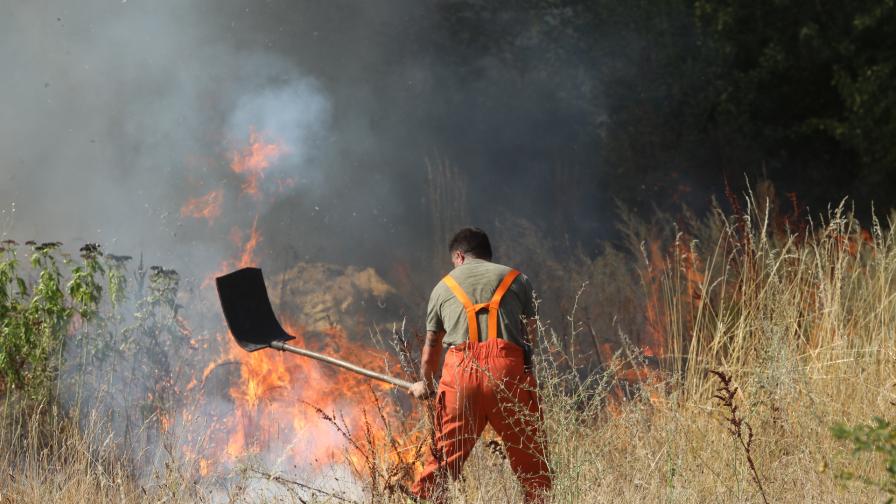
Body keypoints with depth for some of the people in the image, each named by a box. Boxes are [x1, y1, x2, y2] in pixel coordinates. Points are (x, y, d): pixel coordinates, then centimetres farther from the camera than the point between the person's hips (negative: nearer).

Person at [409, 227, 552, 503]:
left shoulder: (444, 286, 23)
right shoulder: (517, 280, 20)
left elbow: (431, 345, 29)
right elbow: (530, 333, 19)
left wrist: (425, 384, 45)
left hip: (460, 369, 1)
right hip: (508, 368, -1)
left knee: (444, 455, 8)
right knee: (529, 455, 5)